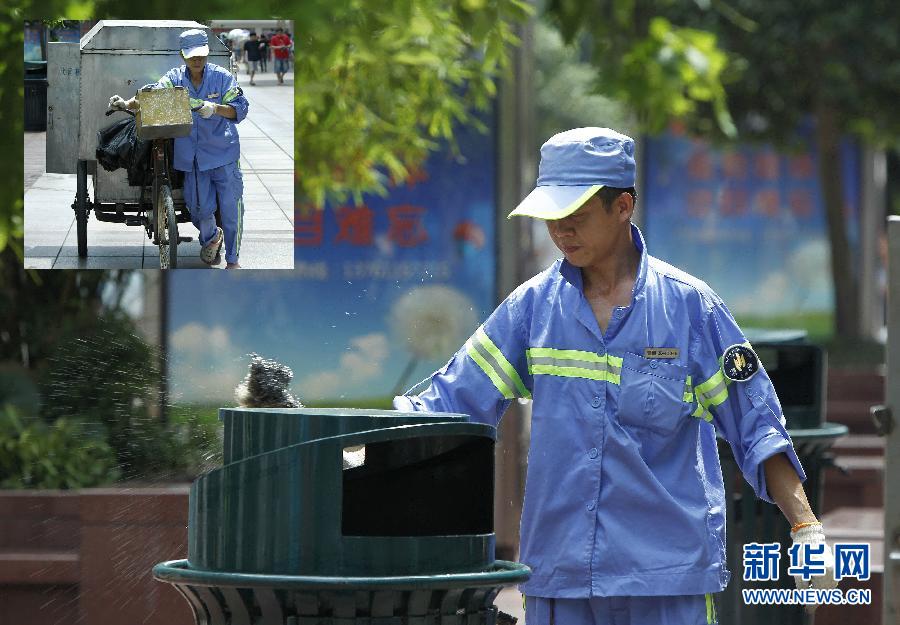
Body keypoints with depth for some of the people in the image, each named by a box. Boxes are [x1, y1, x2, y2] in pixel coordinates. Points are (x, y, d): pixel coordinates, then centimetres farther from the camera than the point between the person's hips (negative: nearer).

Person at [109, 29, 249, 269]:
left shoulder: (222, 77, -4)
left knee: (230, 207, -2)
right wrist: (126, 104, -29)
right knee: (199, 206, 4)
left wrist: (215, 109, -25)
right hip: (192, 156, 2)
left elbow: (240, 109, -7)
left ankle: (233, 260, 13)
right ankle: (211, 237, 39)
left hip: (223, 152, -2)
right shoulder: (174, 78, 2)